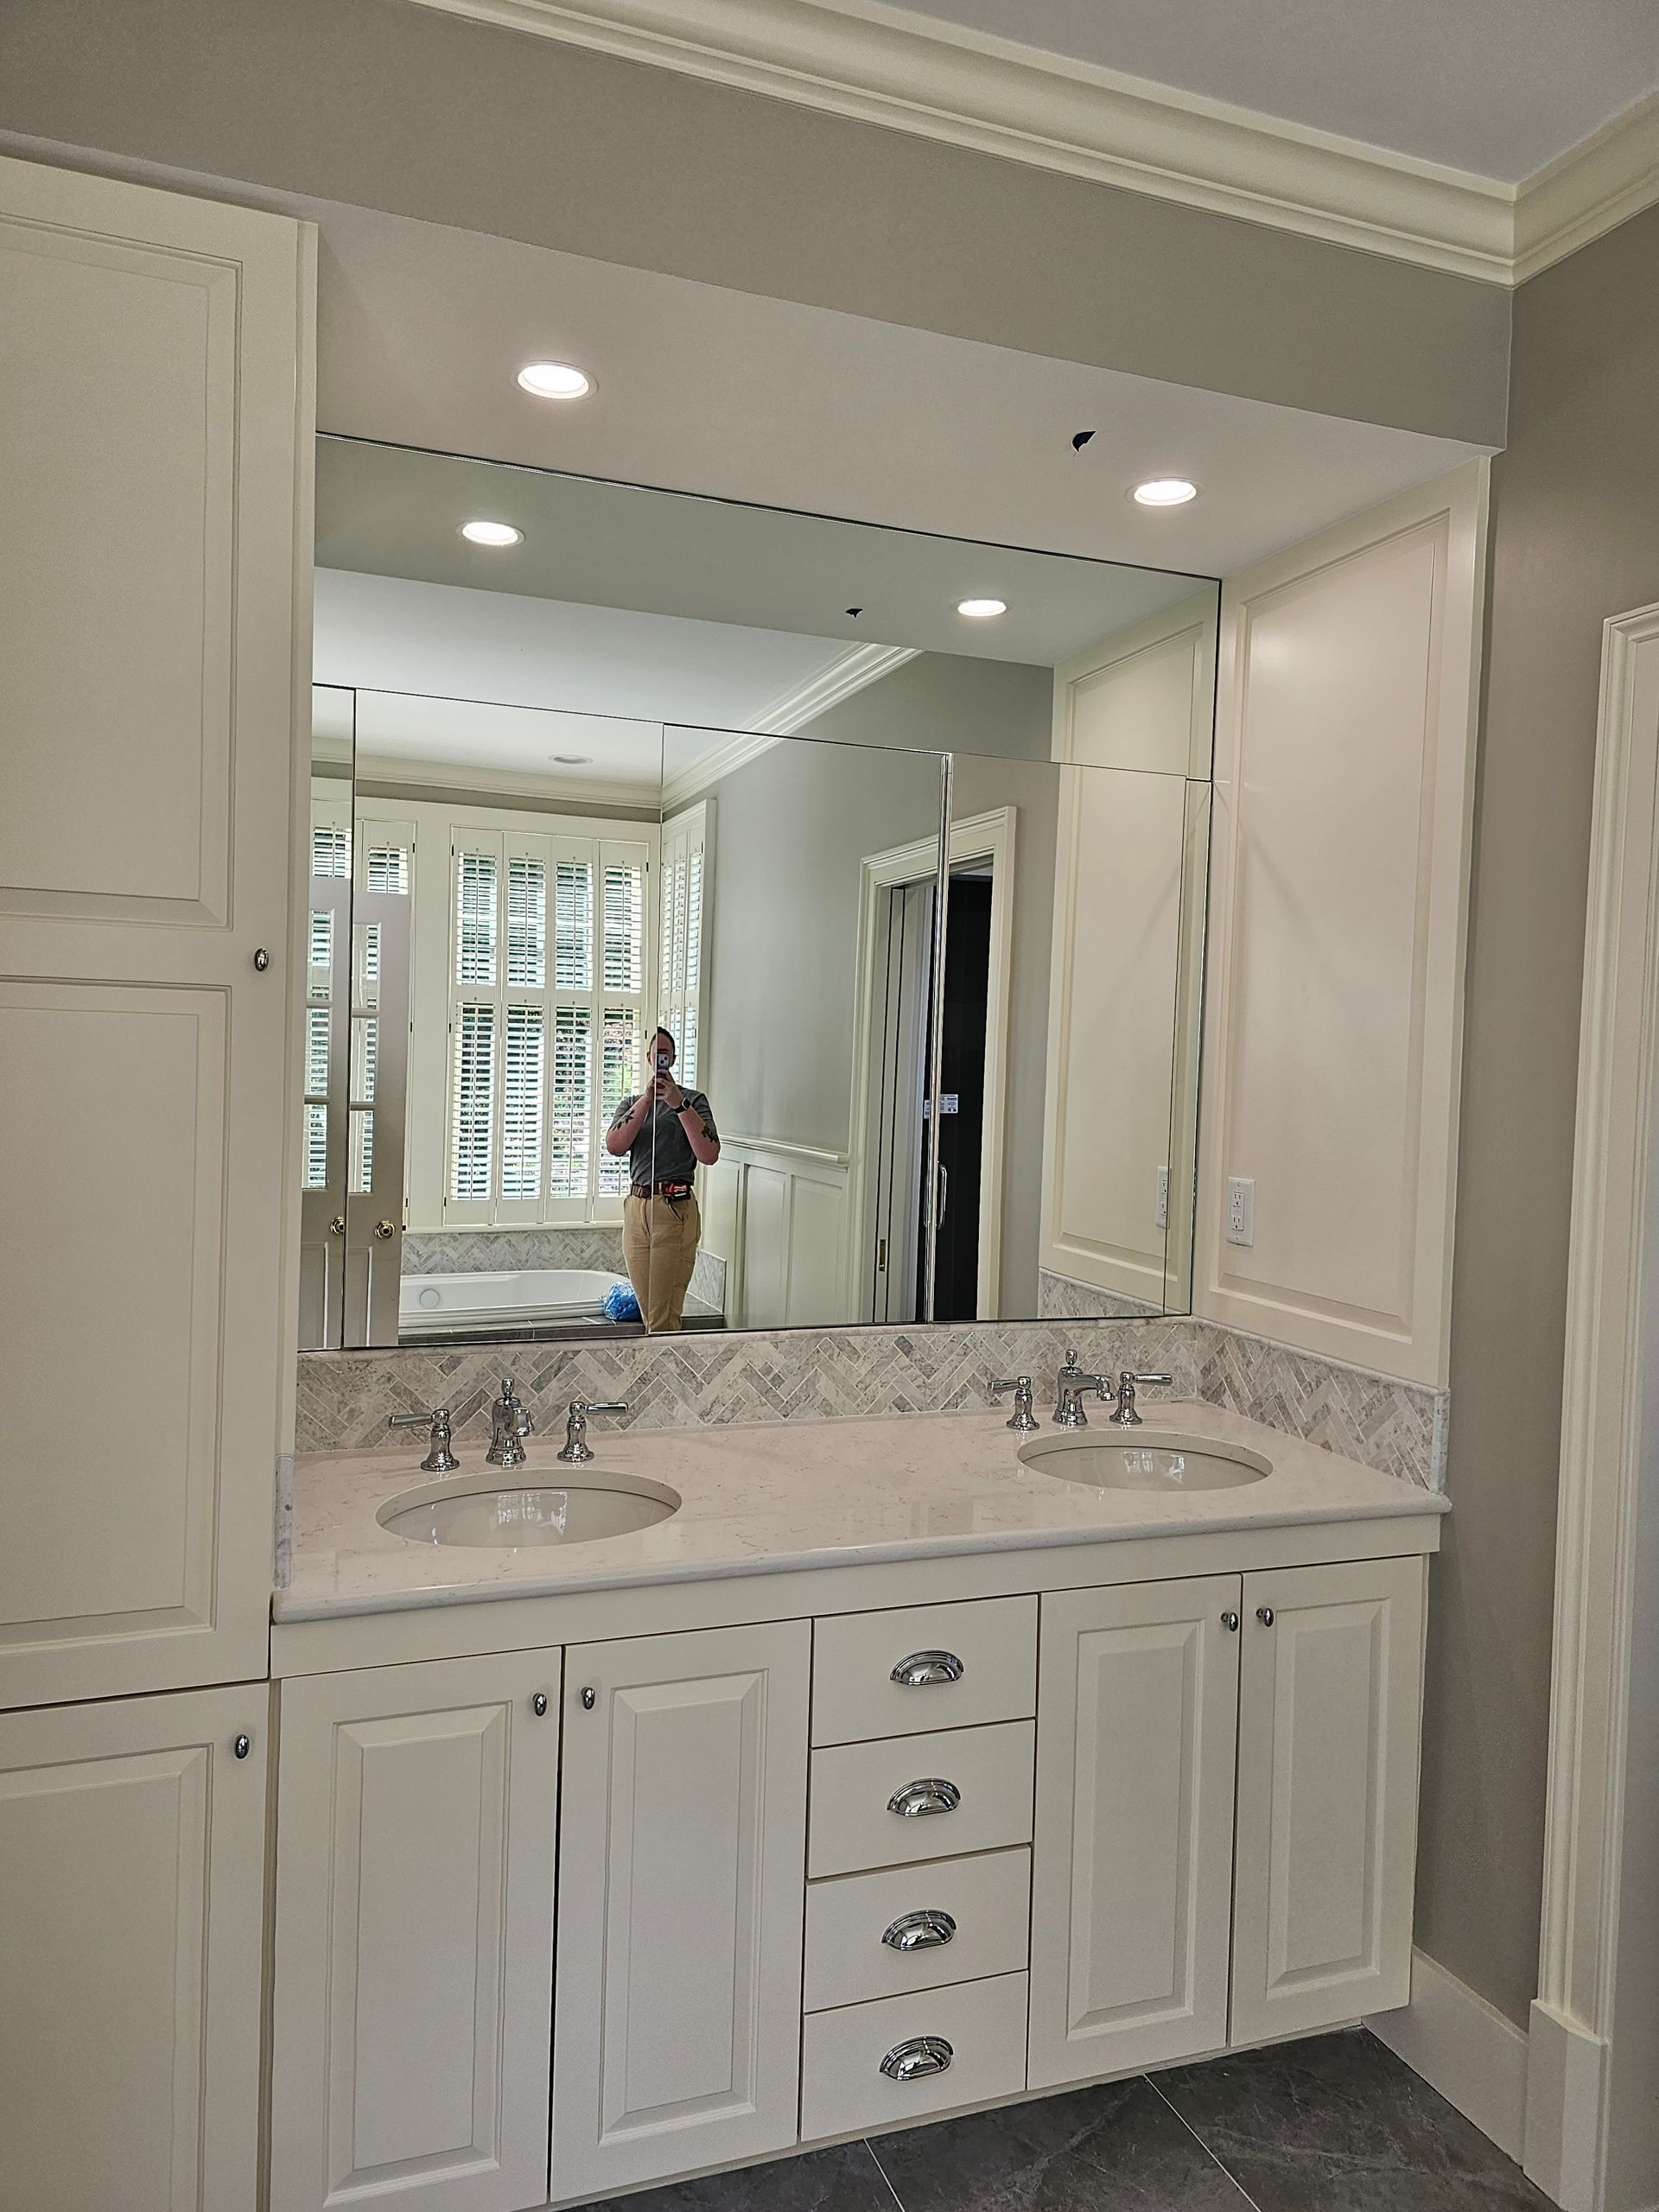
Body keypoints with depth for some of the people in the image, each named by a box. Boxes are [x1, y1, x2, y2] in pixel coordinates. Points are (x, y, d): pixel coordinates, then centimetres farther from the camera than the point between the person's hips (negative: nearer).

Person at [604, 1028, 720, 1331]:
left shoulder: (693, 1101, 4)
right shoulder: (631, 1103, 17)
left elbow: (709, 1155, -11)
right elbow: (614, 1146, -4)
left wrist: (679, 1104, -17)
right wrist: (647, 1099, -12)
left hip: (675, 1208, -5)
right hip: (636, 1207, 5)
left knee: (662, 1320, -9)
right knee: (649, 1314, 10)